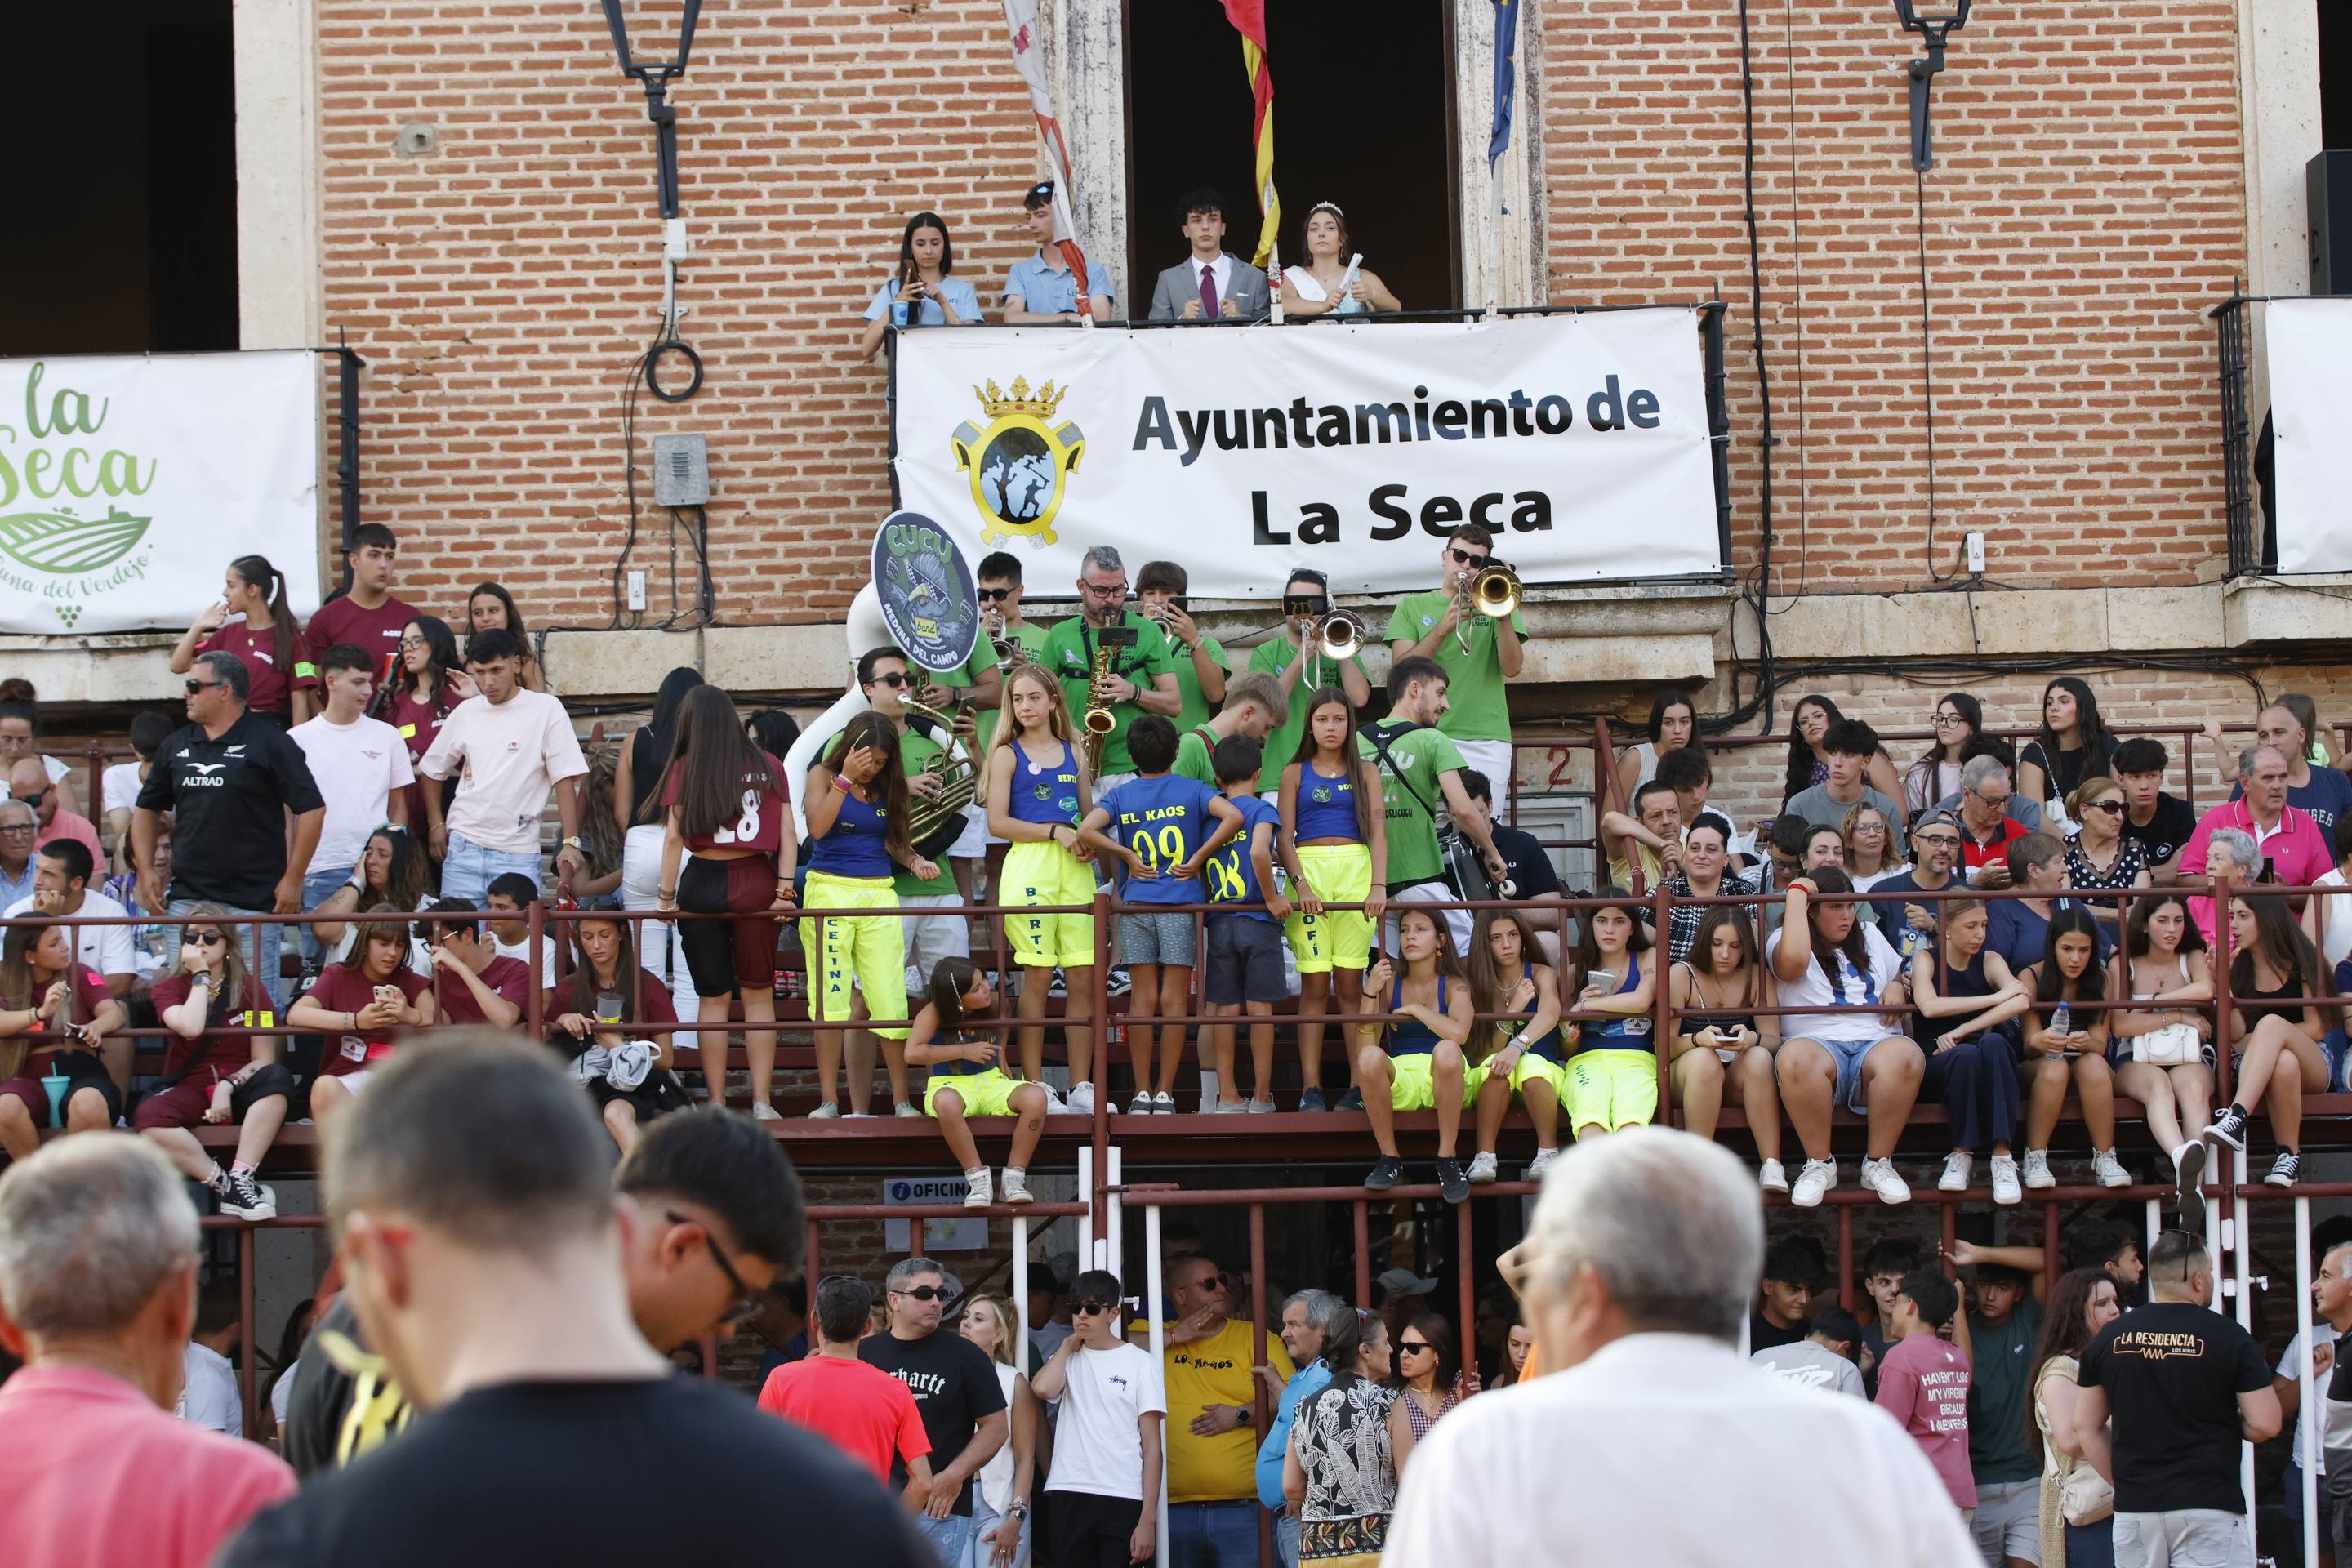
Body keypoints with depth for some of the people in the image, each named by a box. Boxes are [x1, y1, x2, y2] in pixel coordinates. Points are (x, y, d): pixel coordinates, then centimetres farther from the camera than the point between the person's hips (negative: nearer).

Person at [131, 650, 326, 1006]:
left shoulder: (268, 743, -4)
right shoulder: (177, 744, 13)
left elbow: (311, 809, -7)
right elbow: (147, 809, 23)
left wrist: (293, 878, -10)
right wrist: (146, 870, 11)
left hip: (253, 898, -5)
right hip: (186, 898, 6)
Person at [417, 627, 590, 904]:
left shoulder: (546, 710, -3)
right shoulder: (466, 712, 9)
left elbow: (565, 780, -5)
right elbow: (432, 770, 21)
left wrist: (571, 843, -12)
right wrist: (436, 824, 10)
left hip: (518, 853, -3)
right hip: (463, 848, 3)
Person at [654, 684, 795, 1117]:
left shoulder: (684, 768, 1)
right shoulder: (768, 767, 5)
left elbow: (674, 835, -3)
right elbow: (787, 835, 0)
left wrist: (666, 896, 0)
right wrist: (784, 889, 0)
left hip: (702, 884, -1)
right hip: (755, 885, 1)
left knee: (714, 999, 6)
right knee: (758, 997, 6)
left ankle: (717, 1104, 5)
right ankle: (761, 1102, 1)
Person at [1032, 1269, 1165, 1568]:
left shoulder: (1139, 1363, 3)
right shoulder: (1068, 1359, 14)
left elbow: (1152, 1447, 0)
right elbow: (1043, 1388, -12)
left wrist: (1148, 1519, -8)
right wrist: (1069, 1344, 5)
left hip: (1123, 1501, -3)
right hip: (1070, 1498, 3)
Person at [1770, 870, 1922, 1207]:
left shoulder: (1870, 936, 27)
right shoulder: (1784, 939, 9)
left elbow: (1900, 975, 38)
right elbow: (1793, 959, -16)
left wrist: (1897, 987, 12)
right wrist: (1797, 892, -5)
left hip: (1875, 1043, 3)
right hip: (1818, 1043, -3)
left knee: (1905, 1056, -36)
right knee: (1796, 1058, -42)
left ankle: (1879, 1163, -20)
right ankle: (1819, 1164, -22)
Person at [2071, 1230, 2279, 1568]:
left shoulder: (2109, 1338, 6)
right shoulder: (2230, 1338, -6)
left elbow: (2085, 1426, 11)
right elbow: (2264, 1425, -7)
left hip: (2134, 1507, 4)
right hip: (2208, 1507, -4)